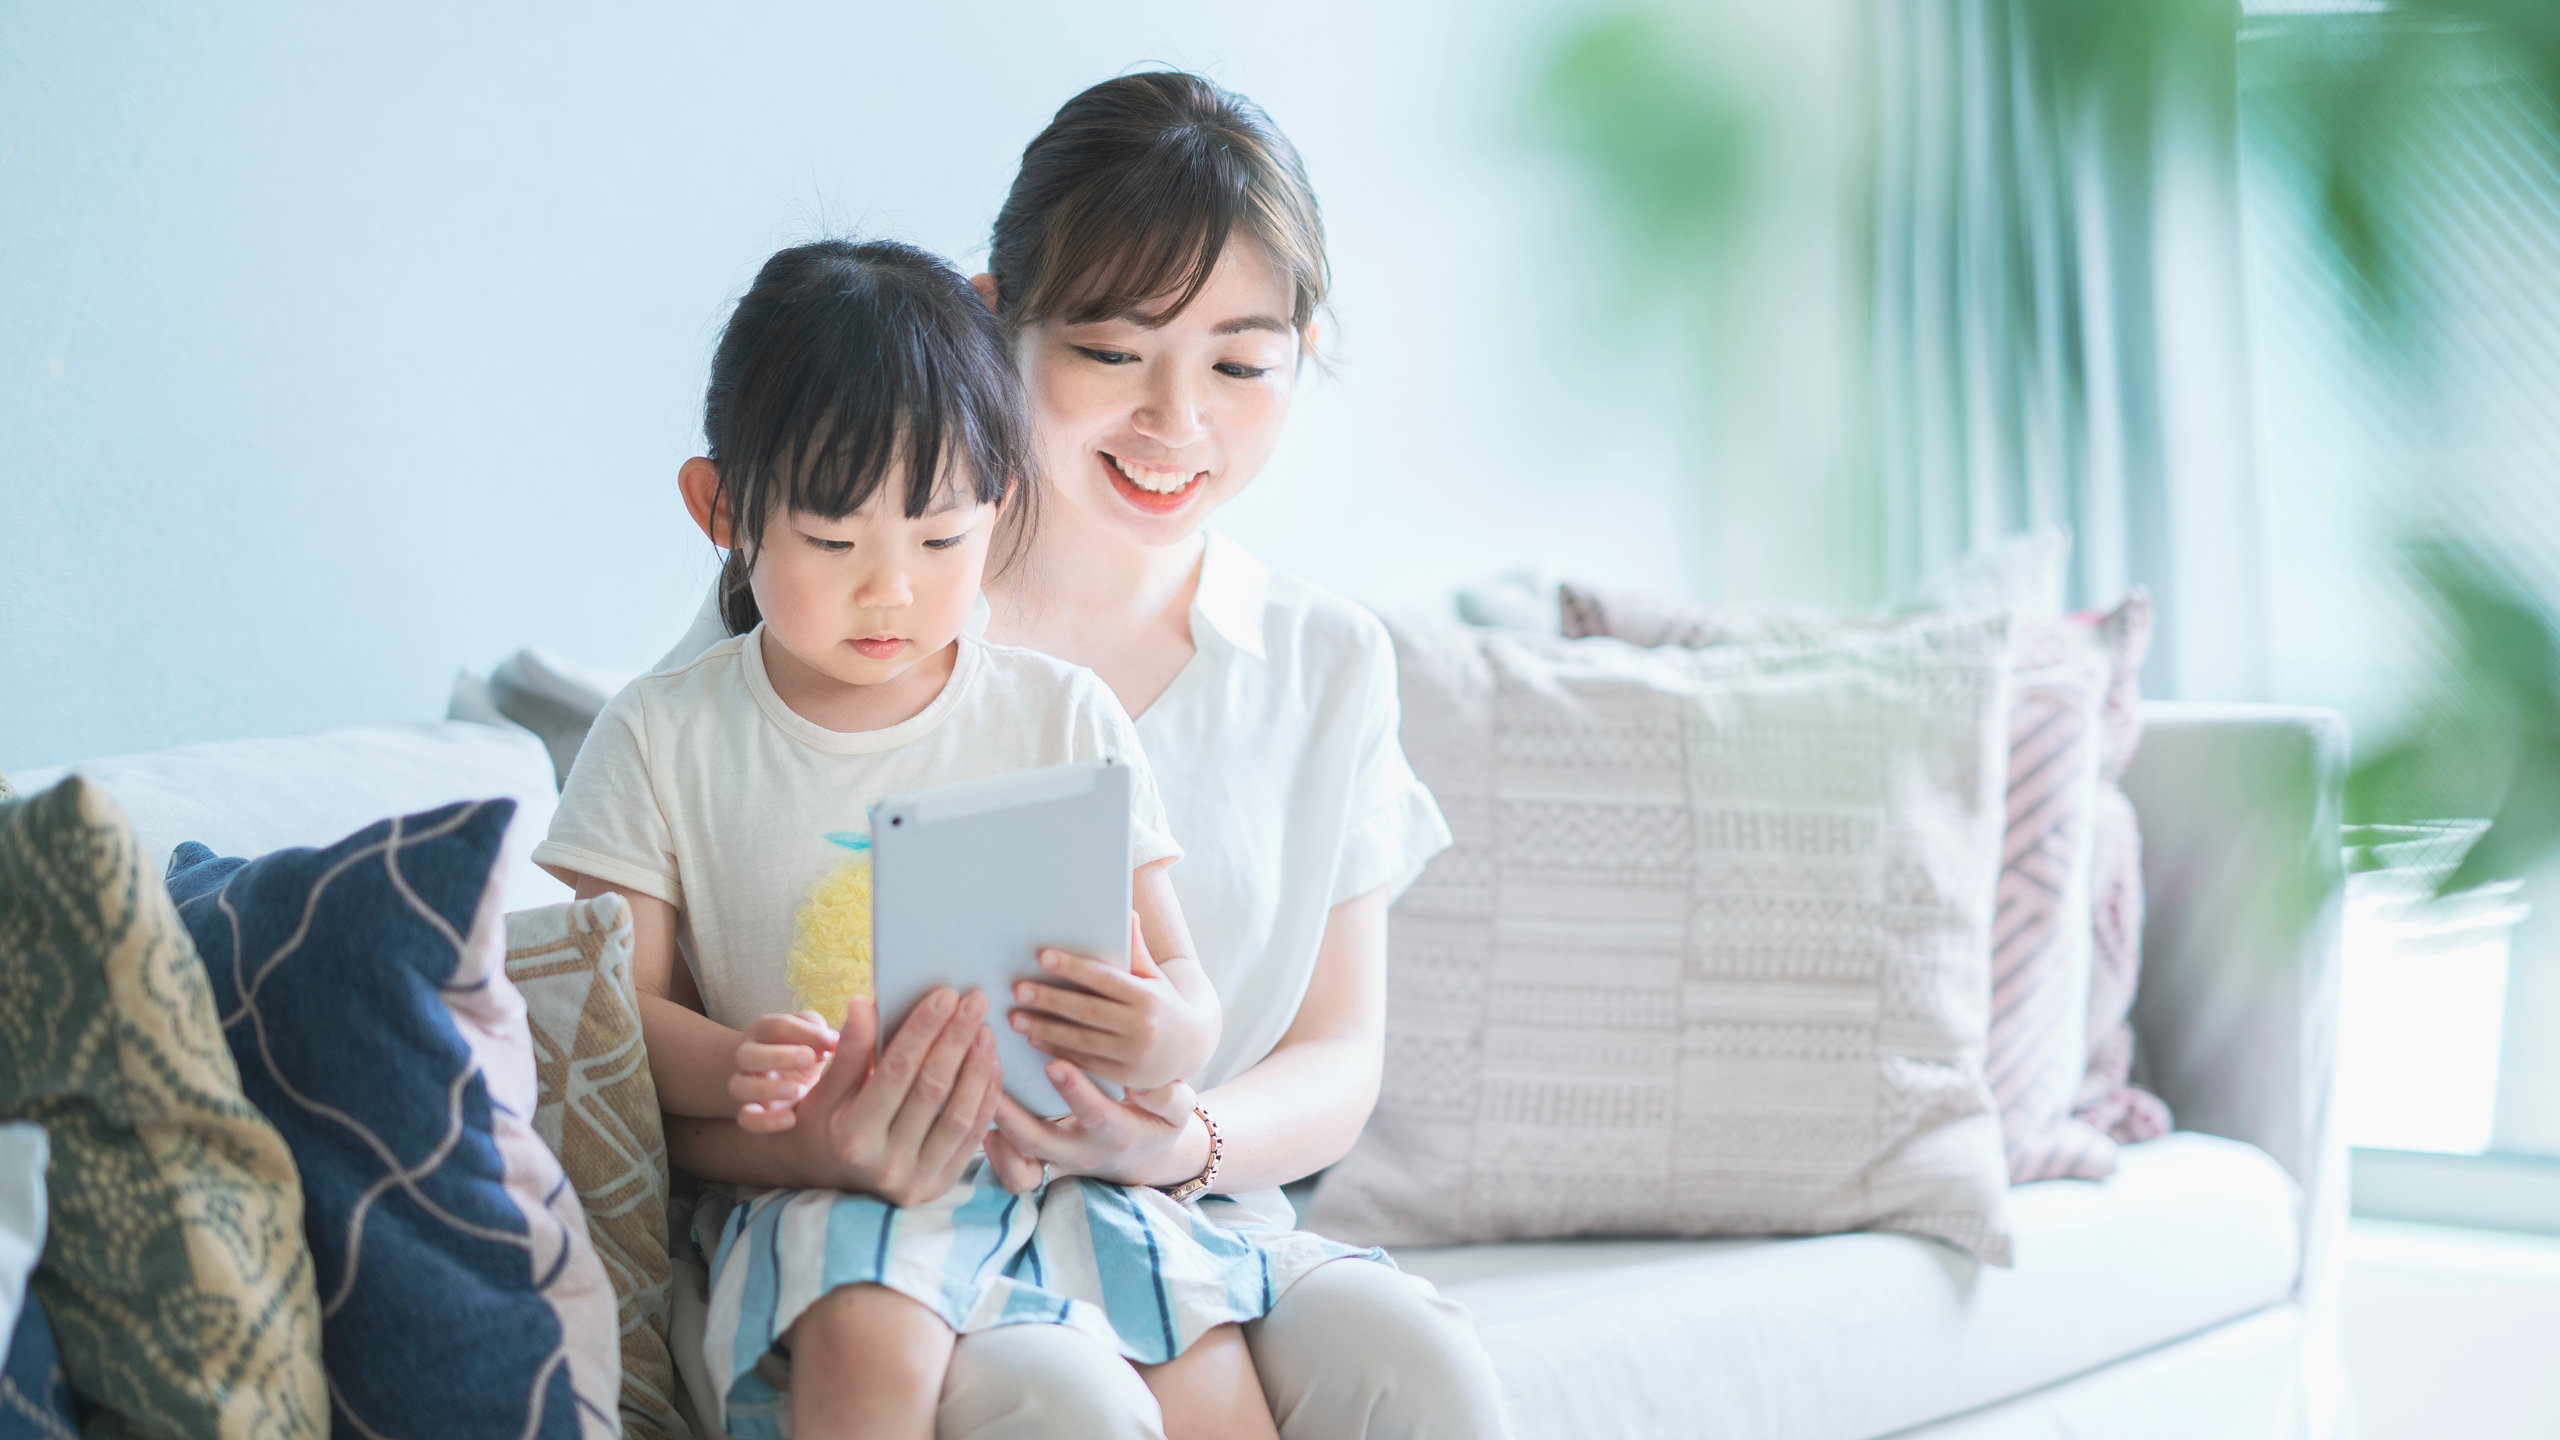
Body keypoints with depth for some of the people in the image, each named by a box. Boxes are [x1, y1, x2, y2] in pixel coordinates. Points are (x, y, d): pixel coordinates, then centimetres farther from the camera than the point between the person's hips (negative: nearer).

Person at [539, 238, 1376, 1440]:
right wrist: (734, 1069, -21)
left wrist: (1165, 1035, -21)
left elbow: (1178, 977, 5)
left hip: (1063, 1170, 2)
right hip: (820, 1193, -1)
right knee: (868, 1339, -35)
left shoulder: (1064, 717, 7)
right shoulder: (667, 738, 4)